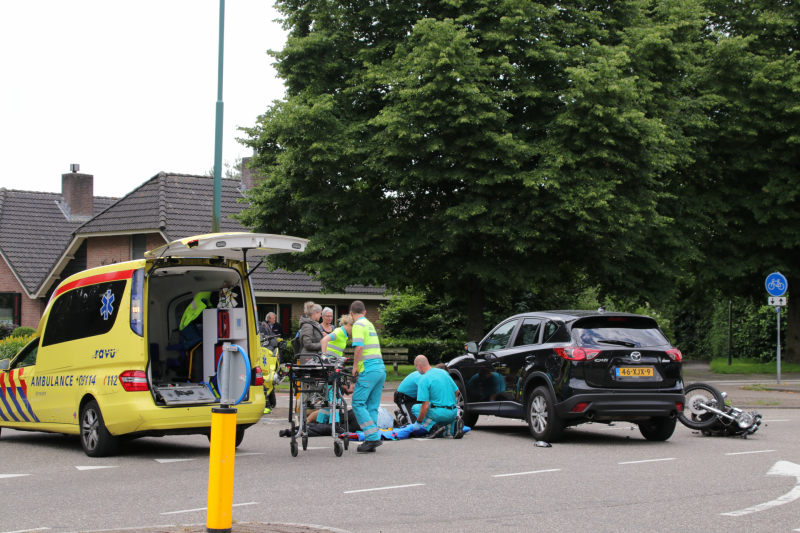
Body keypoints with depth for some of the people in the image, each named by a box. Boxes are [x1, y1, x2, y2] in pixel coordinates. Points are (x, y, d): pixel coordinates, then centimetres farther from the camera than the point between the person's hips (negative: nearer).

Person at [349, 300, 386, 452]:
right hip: (381, 367, 8)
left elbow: (359, 347, -17)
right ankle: (372, 440, 8)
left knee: (358, 403, -6)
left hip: (369, 369, -8)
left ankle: (372, 437, -14)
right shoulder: (370, 324, 21)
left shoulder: (358, 325, -5)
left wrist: (355, 366, -9)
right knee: (372, 405, 9)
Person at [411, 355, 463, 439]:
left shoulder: (424, 379, -12)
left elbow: (425, 406, -16)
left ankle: (434, 427, -5)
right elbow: (456, 391, 18)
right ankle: (454, 425, 1)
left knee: (415, 408, 14)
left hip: (440, 413, -7)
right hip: (454, 412, 7)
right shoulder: (444, 372, 10)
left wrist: (418, 422, -5)